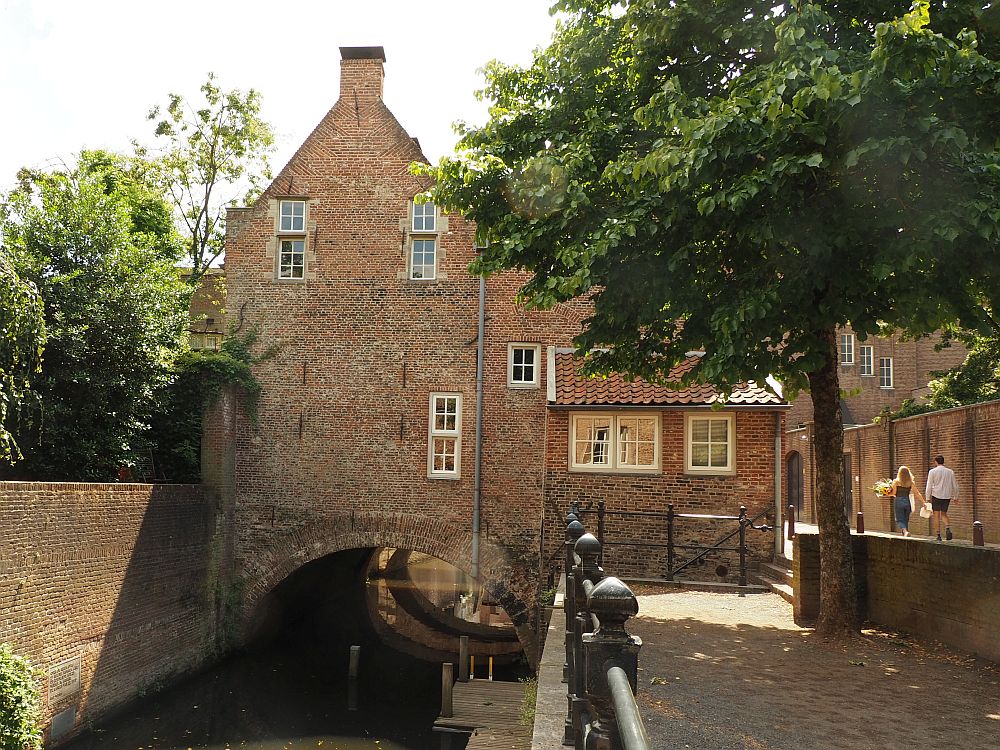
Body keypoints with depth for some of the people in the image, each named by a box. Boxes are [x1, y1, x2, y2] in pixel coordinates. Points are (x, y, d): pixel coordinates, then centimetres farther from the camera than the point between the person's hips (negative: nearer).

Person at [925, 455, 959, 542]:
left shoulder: (932, 472, -4)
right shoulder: (950, 472, 5)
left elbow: (929, 486, -5)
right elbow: (955, 486, 9)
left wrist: (928, 498, -1)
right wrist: (955, 497, 20)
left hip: (936, 495, -3)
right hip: (947, 496, 3)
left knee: (937, 515, 5)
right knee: (944, 513, 16)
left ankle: (938, 535, 3)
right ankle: (948, 528, -10)